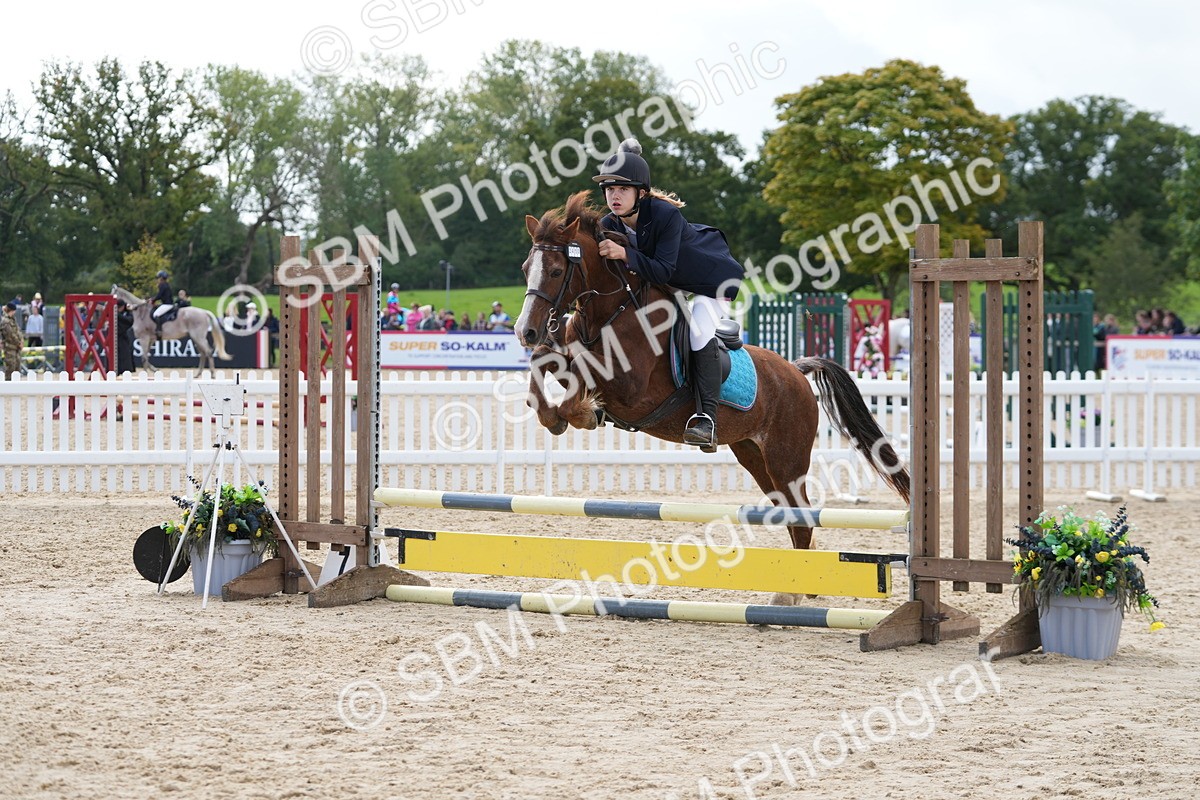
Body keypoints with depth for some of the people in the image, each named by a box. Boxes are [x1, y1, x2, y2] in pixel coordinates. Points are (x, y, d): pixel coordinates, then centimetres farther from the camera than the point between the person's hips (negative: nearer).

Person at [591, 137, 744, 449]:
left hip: (710, 278, -8)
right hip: (672, 284, 8)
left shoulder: (665, 215, -35)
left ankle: (707, 416, -30)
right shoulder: (609, 225, -16)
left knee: (700, 328, -28)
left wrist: (626, 255, -50)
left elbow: (663, 271, -39)